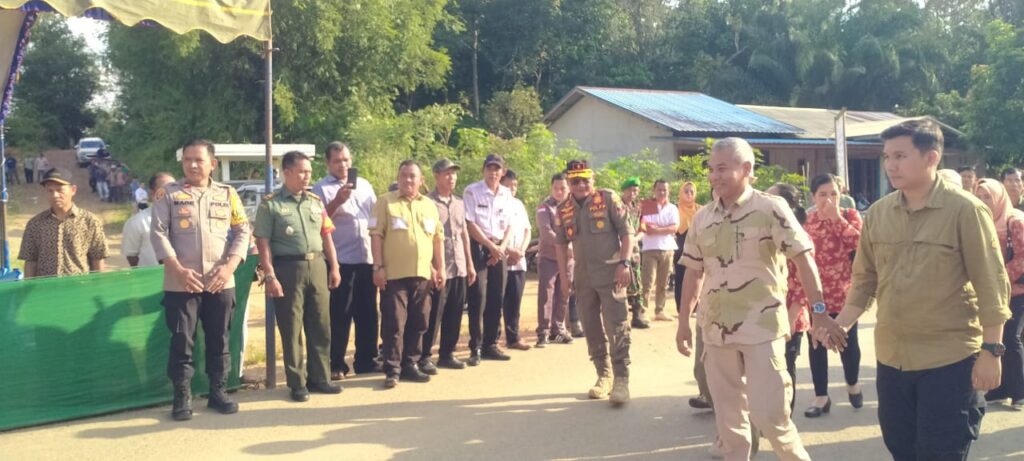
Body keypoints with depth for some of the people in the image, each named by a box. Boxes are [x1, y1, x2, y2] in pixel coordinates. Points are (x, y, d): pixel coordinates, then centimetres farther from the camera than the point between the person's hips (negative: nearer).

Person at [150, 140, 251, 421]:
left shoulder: (228, 194, 8)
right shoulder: (168, 194, 2)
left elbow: (242, 231, 7)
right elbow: (158, 233, -4)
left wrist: (230, 266, -8)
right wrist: (178, 269, -14)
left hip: (220, 282, 2)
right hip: (181, 283, -2)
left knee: (219, 341, 10)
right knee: (181, 342, 2)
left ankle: (218, 392, 22)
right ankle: (182, 398, 13)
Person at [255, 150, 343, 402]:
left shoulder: (315, 200, 12)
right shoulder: (270, 204, -3)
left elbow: (326, 235, 14)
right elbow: (263, 243, -7)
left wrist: (334, 267, 8)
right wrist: (270, 276, -14)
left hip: (317, 266, 5)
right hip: (288, 268, -5)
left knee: (321, 326, 9)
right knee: (291, 329, 3)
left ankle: (319, 378, 20)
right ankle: (297, 383, 12)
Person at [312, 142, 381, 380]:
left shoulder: (364, 185, 15)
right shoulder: (321, 189, -2)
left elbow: (376, 216, 19)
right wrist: (336, 202, -24)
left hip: (367, 258, 5)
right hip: (340, 261, -5)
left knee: (367, 313, 11)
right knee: (339, 315, -1)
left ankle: (366, 360, 21)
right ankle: (336, 365, 9)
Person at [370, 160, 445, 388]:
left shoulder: (429, 205, 15)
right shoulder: (386, 201, 1)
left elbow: (438, 238, 17)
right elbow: (377, 235, -4)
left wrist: (440, 268, 11)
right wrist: (378, 267, -11)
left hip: (422, 274, 5)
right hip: (394, 274, -4)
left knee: (417, 324, 9)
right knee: (394, 324, -3)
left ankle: (410, 365, 20)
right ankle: (392, 370, 3)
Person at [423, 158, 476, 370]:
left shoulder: (459, 202, 14)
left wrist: (470, 264, 16)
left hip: (459, 268, 6)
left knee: (454, 315, 10)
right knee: (433, 315, -2)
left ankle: (447, 354, 21)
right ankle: (424, 357, 7)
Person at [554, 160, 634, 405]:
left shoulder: (609, 199, -6)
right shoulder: (564, 209, 7)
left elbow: (626, 231, -6)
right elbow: (560, 243, 14)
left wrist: (624, 263, -15)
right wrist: (564, 275, 9)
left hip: (610, 273, -5)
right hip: (583, 276, 5)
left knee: (616, 327, -7)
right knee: (592, 329, 11)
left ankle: (621, 380, -5)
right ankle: (604, 375, 23)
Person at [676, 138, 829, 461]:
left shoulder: (771, 209, -7)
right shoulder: (702, 218, 7)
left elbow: (803, 259, -9)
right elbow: (693, 273, 14)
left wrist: (819, 312, -14)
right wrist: (684, 322, 12)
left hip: (762, 328, -5)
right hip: (716, 331, 5)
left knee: (768, 414, -5)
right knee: (728, 416, 11)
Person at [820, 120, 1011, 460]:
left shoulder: (965, 210, -10)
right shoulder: (877, 213, 4)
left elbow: (991, 285, -9)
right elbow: (866, 280, 12)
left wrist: (990, 350, -12)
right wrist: (839, 324, 1)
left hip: (950, 361, -5)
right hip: (892, 359, 5)